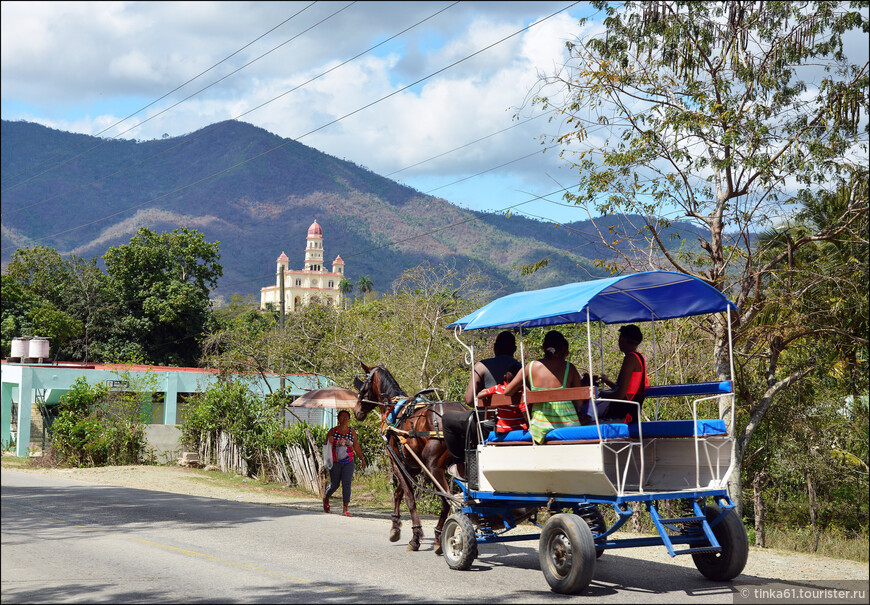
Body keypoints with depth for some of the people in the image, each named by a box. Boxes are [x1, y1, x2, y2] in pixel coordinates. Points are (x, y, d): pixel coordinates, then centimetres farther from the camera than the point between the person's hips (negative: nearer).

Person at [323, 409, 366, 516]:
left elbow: (356, 447, 14)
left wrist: (362, 458, 14)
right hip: (335, 462, -1)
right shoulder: (333, 431, -1)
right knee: (334, 484, 7)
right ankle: (326, 498, 41)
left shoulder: (352, 432, 6)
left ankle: (345, 510, -13)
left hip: (348, 462, 1)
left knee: (346, 483, -12)